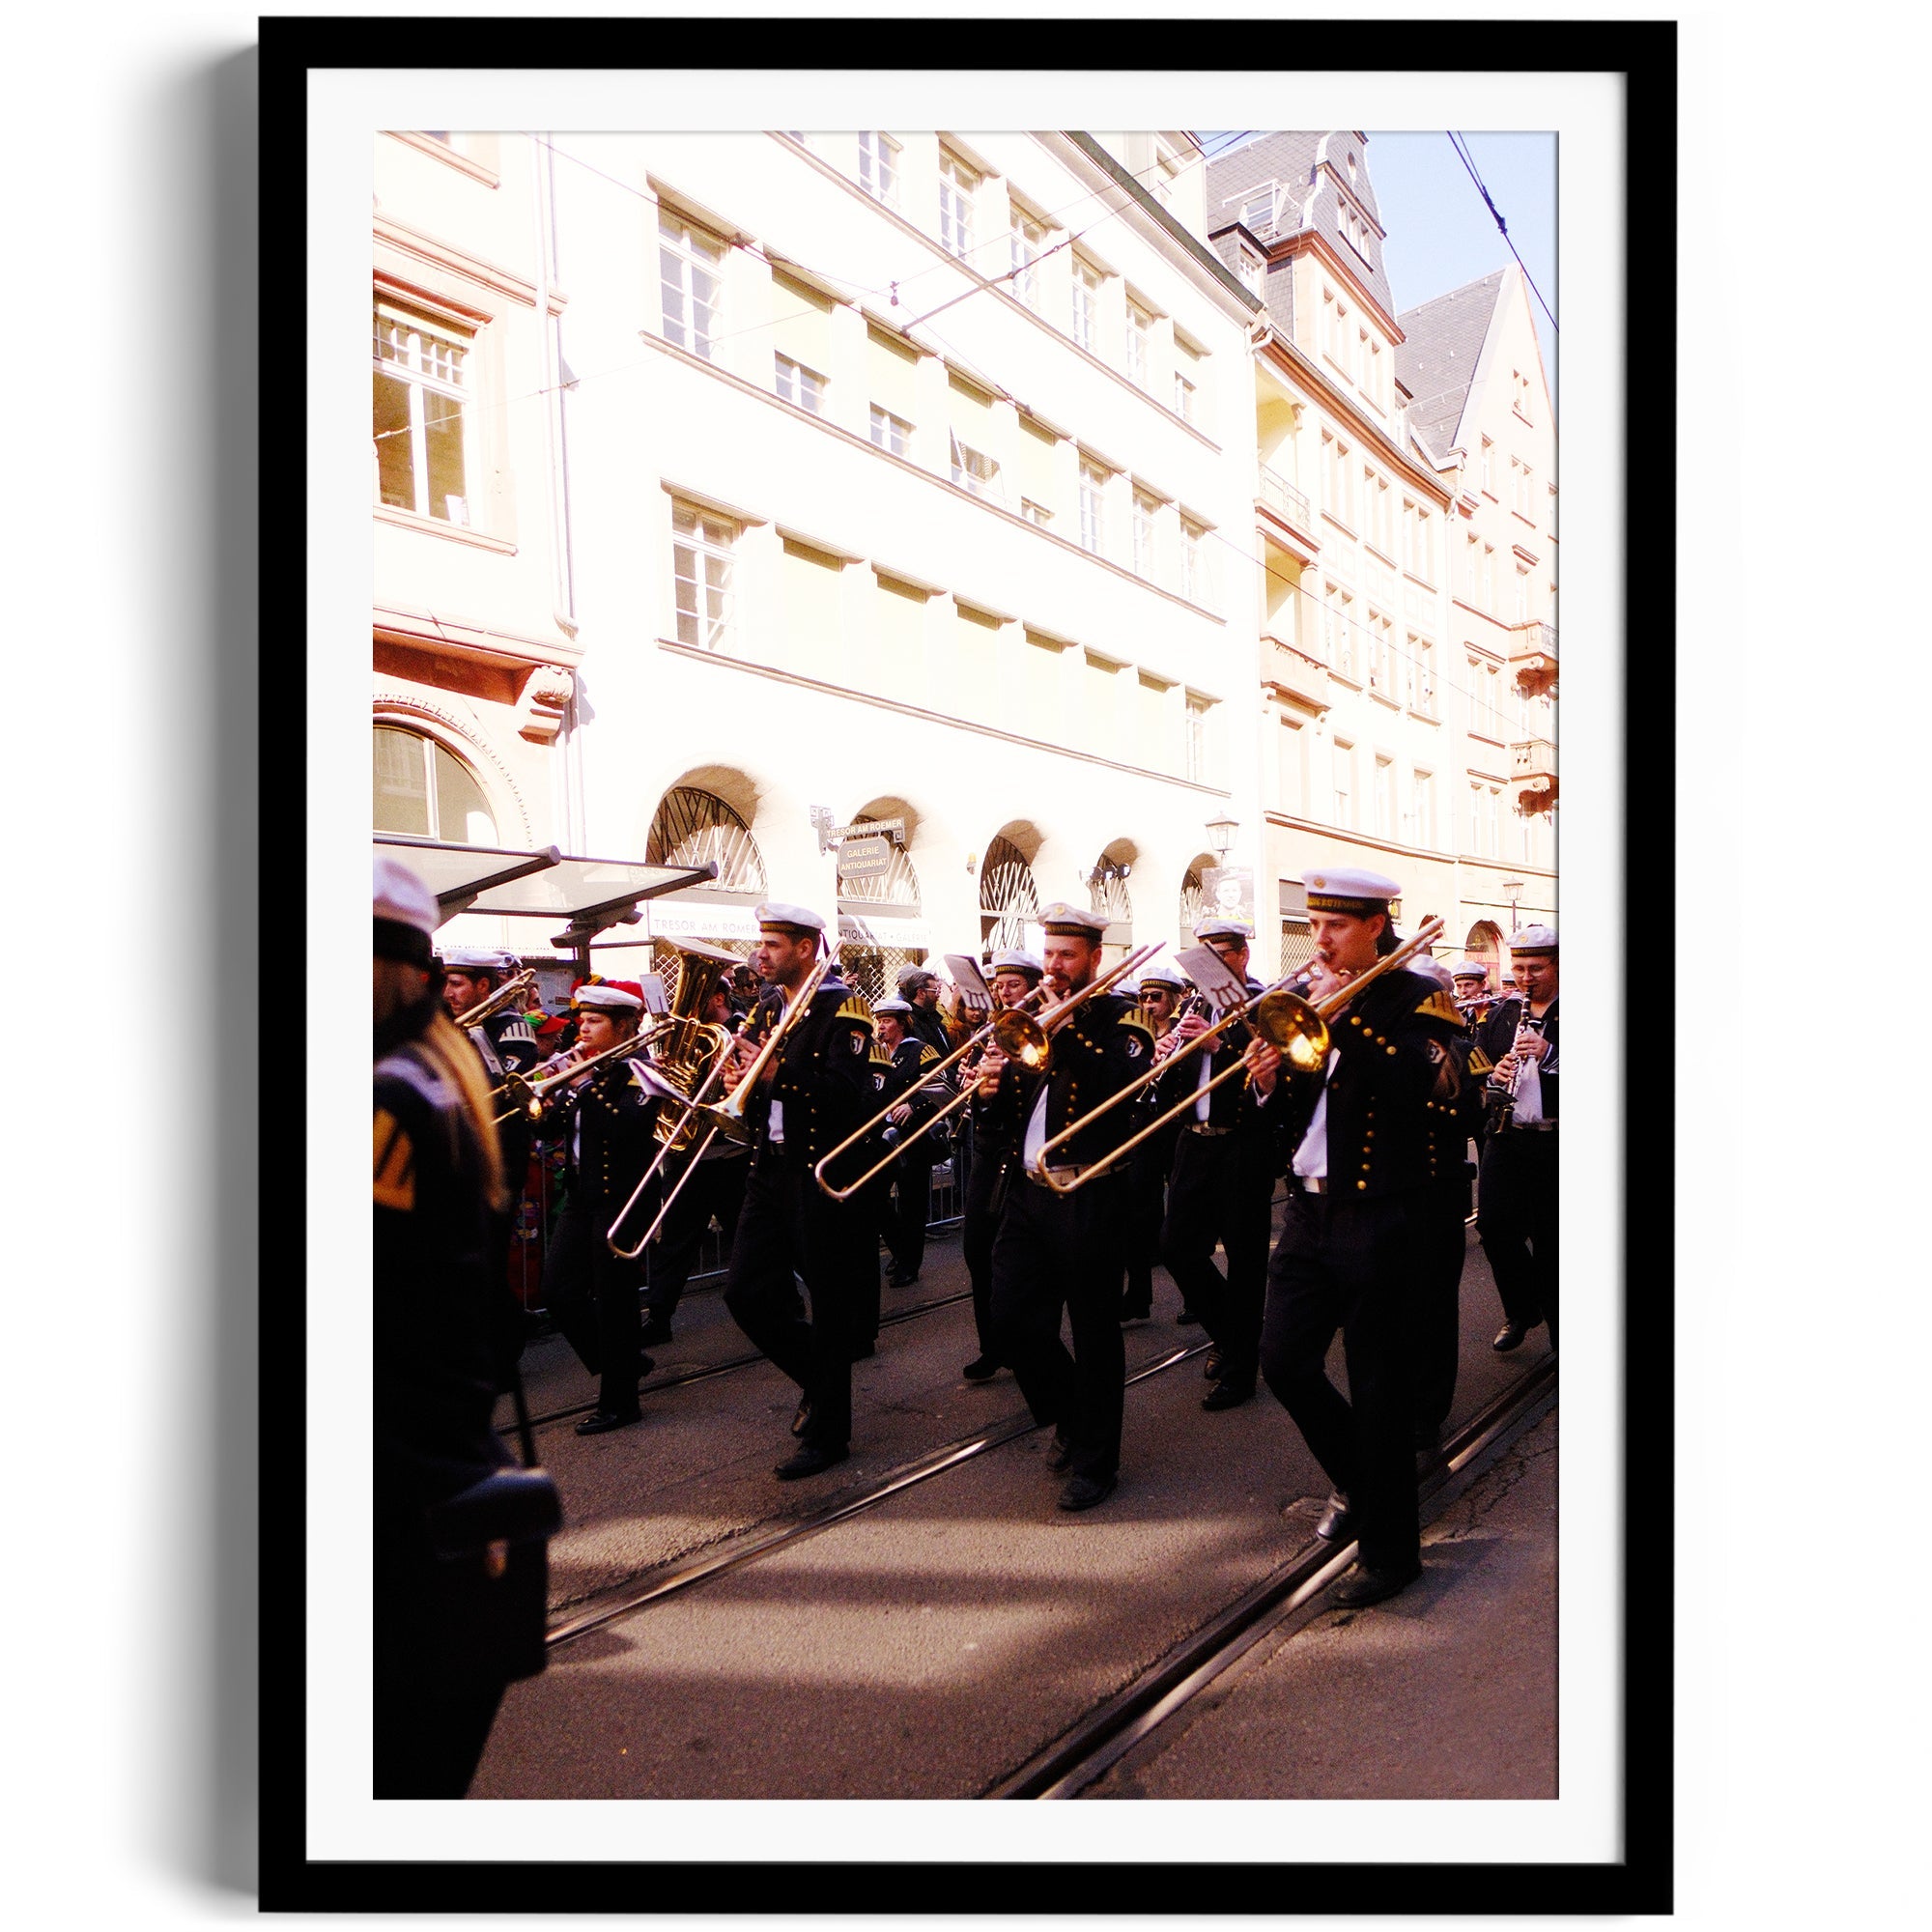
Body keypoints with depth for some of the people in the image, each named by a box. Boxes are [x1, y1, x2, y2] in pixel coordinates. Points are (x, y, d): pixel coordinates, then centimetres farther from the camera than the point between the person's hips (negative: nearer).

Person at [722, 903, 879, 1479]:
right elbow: (756, 1075, 17)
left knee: (829, 1304, 4)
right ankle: (818, 1377, 30)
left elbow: (847, 1093, -22)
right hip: (771, 1169, 7)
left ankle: (827, 1434, 19)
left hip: (824, 1174, -7)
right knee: (747, 1292, 6)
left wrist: (776, 1073, -26)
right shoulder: (768, 1008, 13)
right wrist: (744, 1071, -5)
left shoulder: (842, 1007, -10)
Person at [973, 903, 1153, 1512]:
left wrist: (1066, 1028, -23)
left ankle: (1095, 1460, 19)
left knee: (1094, 1332, 3)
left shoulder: (1119, 1018, -2)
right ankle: (1070, 1417, 32)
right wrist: (992, 1090, -8)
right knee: (1012, 1323, 7)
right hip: (1025, 1191, 6)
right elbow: (1006, 1114, 13)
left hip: (1089, 1196, -6)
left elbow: (1129, 1081, -23)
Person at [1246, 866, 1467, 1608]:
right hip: (1309, 1209, 6)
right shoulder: (1312, 999, 11)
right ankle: (1358, 1483, 33)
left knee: (1378, 1385, 2)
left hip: (1376, 1216, -6)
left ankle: (1389, 1551, 18)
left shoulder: (1416, 998, -6)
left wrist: (1344, 1013, -23)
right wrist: (1266, 1082, -8)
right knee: (1284, 1362, 8)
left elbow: (1412, 1085, -25)